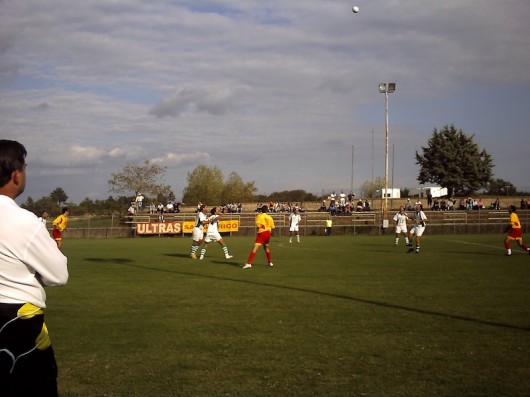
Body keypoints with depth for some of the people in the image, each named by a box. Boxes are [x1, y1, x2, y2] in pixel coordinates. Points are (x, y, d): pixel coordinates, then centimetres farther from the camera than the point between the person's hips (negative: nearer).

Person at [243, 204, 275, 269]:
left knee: (255, 248, -13)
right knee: (266, 247, 28)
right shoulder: (269, 217, 8)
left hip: (261, 233, -4)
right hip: (268, 233, 4)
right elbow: (272, 227, 11)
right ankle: (270, 262, 32)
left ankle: (249, 263, -25)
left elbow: (258, 225, -14)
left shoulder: (259, 216, 0)